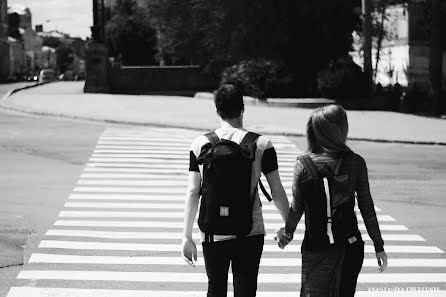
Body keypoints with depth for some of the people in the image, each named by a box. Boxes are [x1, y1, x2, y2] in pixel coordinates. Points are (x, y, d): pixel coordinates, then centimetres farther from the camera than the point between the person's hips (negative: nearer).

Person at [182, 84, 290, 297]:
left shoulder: (200, 144, -1)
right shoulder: (261, 145, -4)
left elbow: (193, 193, -1)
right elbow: (277, 192, -2)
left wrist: (187, 236, 3)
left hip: (213, 232, 1)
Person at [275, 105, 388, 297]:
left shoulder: (304, 164, -10)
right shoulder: (356, 163, -7)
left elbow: (296, 208, -4)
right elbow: (367, 208, -4)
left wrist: (287, 233, 15)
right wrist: (379, 246, 4)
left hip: (315, 247, -2)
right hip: (350, 247, 2)